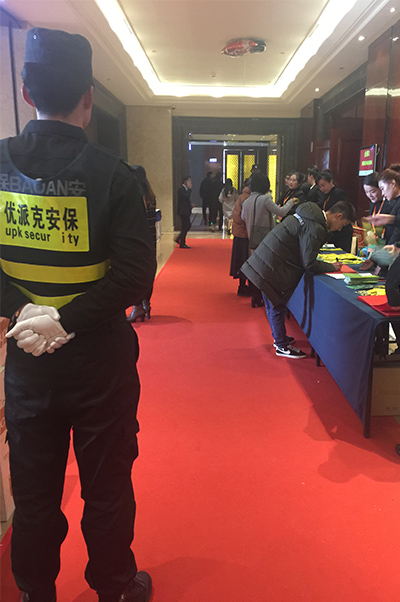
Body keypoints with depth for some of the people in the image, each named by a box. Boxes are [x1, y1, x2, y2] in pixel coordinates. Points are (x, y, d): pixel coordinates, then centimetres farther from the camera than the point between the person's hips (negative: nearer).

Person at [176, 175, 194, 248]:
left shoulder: (186, 189, 16)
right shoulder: (181, 189, -15)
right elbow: (187, 196, -30)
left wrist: (190, 205, 10)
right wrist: (190, 189, -19)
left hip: (186, 211, 10)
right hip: (183, 211, -10)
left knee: (187, 226, 14)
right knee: (185, 227, -6)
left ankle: (179, 239, 23)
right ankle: (182, 244, 1)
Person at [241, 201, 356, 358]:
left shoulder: (310, 214, 10)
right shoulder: (315, 229, -21)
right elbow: (309, 264, -18)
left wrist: (327, 265, 16)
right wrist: (332, 267, -4)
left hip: (264, 262, 10)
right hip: (272, 270, -10)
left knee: (273, 305, 22)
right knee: (276, 307, 4)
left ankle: (279, 337, 39)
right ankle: (282, 346, 19)